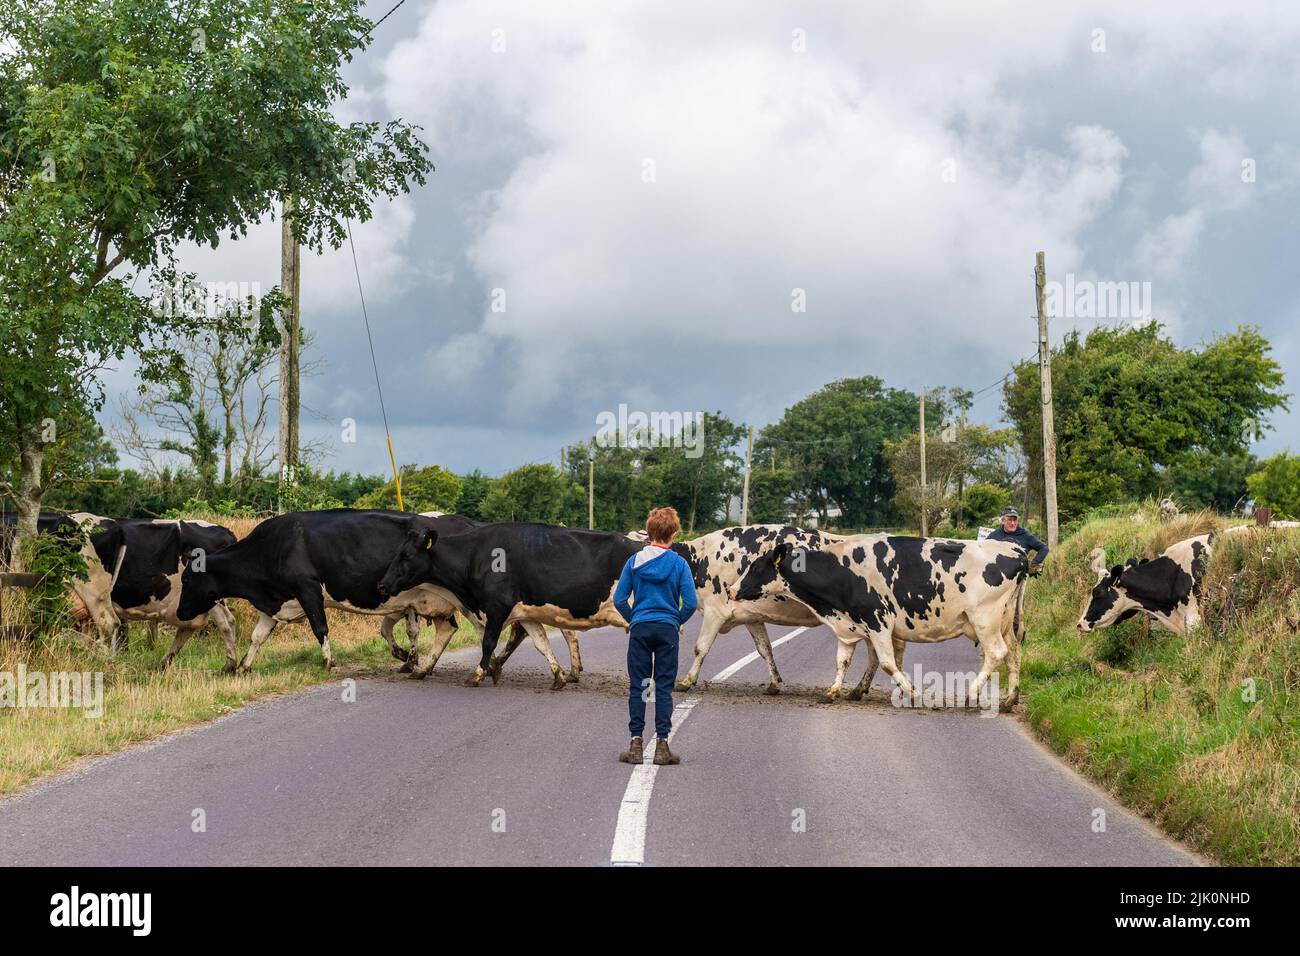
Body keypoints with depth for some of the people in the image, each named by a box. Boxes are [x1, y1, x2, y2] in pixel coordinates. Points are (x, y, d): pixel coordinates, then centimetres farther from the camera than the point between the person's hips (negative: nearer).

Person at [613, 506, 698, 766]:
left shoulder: (634, 561, -1)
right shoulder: (679, 563, -5)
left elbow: (619, 599, -1)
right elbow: (690, 602, -8)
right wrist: (677, 621, 9)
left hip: (640, 628, 1)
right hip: (668, 630, -1)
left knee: (637, 686, 5)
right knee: (664, 688, 4)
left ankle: (636, 745, 2)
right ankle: (662, 746, 2)